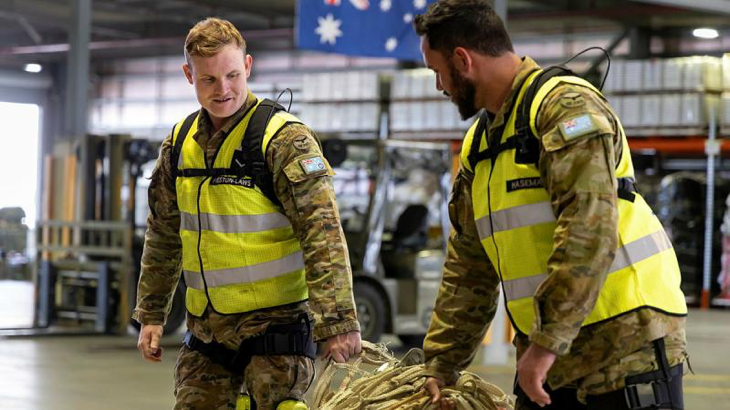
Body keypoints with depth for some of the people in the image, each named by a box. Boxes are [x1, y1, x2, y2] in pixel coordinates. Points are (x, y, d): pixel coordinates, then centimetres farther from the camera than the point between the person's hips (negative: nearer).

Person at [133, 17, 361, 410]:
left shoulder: (284, 138, -12)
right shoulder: (180, 142, 7)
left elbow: (323, 234, -18)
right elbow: (163, 234, 18)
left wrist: (336, 322, -24)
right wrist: (151, 314, 17)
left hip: (275, 320, -6)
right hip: (206, 327, 6)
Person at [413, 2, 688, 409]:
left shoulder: (566, 104, -13)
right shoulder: (478, 145, 15)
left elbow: (588, 230, -24)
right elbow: (468, 273, 18)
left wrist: (546, 342, -26)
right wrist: (441, 368, 15)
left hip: (626, 347, -8)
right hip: (548, 361, 8)